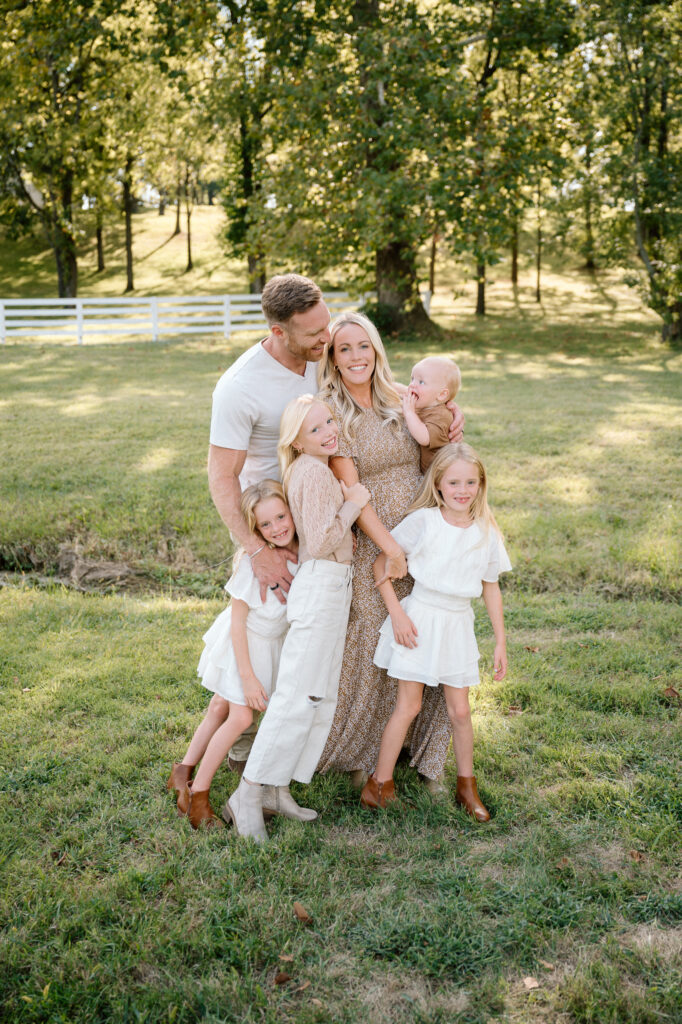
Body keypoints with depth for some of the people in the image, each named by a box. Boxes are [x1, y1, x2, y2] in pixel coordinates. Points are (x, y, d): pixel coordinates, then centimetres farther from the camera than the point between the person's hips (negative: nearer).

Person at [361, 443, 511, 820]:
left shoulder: (486, 532, 1)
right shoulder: (422, 521, -10)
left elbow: (491, 588, 9)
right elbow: (381, 564, -6)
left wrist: (500, 642, 9)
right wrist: (396, 613, -12)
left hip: (458, 624, 3)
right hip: (419, 620, -3)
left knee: (459, 710, 9)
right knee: (409, 705, -1)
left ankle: (467, 787, 27)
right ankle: (379, 783, 13)